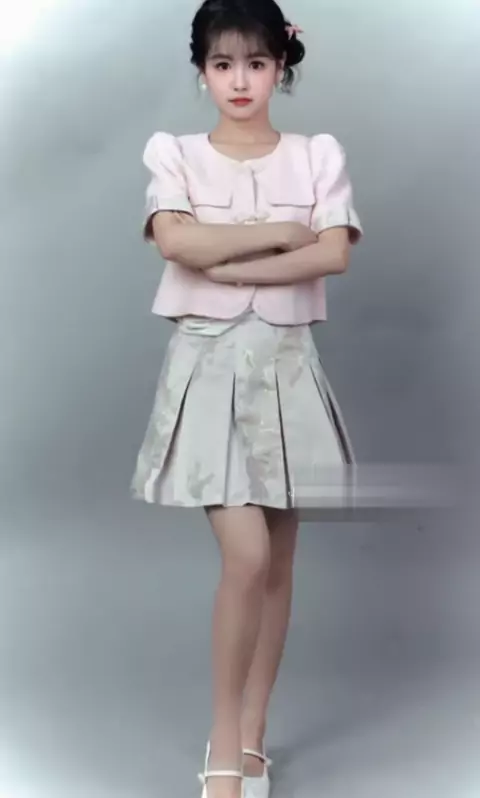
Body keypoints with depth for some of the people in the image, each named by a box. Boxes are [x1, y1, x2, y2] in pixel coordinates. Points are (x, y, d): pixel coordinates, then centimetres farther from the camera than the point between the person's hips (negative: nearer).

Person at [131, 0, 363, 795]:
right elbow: (175, 241, -15)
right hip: (209, 362, -2)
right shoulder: (174, 153, 3)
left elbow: (334, 255, -9)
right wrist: (281, 231, -10)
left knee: (279, 563, 7)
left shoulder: (318, 154, 7)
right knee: (246, 556, -13)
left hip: (286, 362, 3)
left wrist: (228, 266, -13)